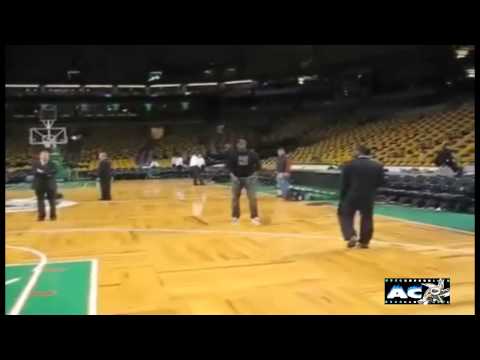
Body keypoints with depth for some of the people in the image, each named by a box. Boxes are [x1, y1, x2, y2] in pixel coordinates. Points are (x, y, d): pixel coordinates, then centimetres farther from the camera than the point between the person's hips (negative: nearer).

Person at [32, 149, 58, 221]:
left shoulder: (52, 164, 2)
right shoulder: (35, 163, 2)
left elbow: (54, 172, -15)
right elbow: (35, 172, -13)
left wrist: (43, 172, -21)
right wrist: (47, 174, -20)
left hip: (50, 185, 0)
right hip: (39, 185, 0)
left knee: (52, 201, 4)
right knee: (40, 200, 5)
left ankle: (53, 215, 11)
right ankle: (41, 216, 11)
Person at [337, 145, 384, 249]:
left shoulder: (349, 165, -8)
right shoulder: (377, 166, -1)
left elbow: (343, 183, -6)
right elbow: (380, 183, 3)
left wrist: (342, 197, 3)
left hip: (352, 196, -2)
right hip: (369, 197, 2)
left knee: (345, 215, 14)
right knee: (367, 218, 15)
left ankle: (351, 236, -1)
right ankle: (364, 241, 21)